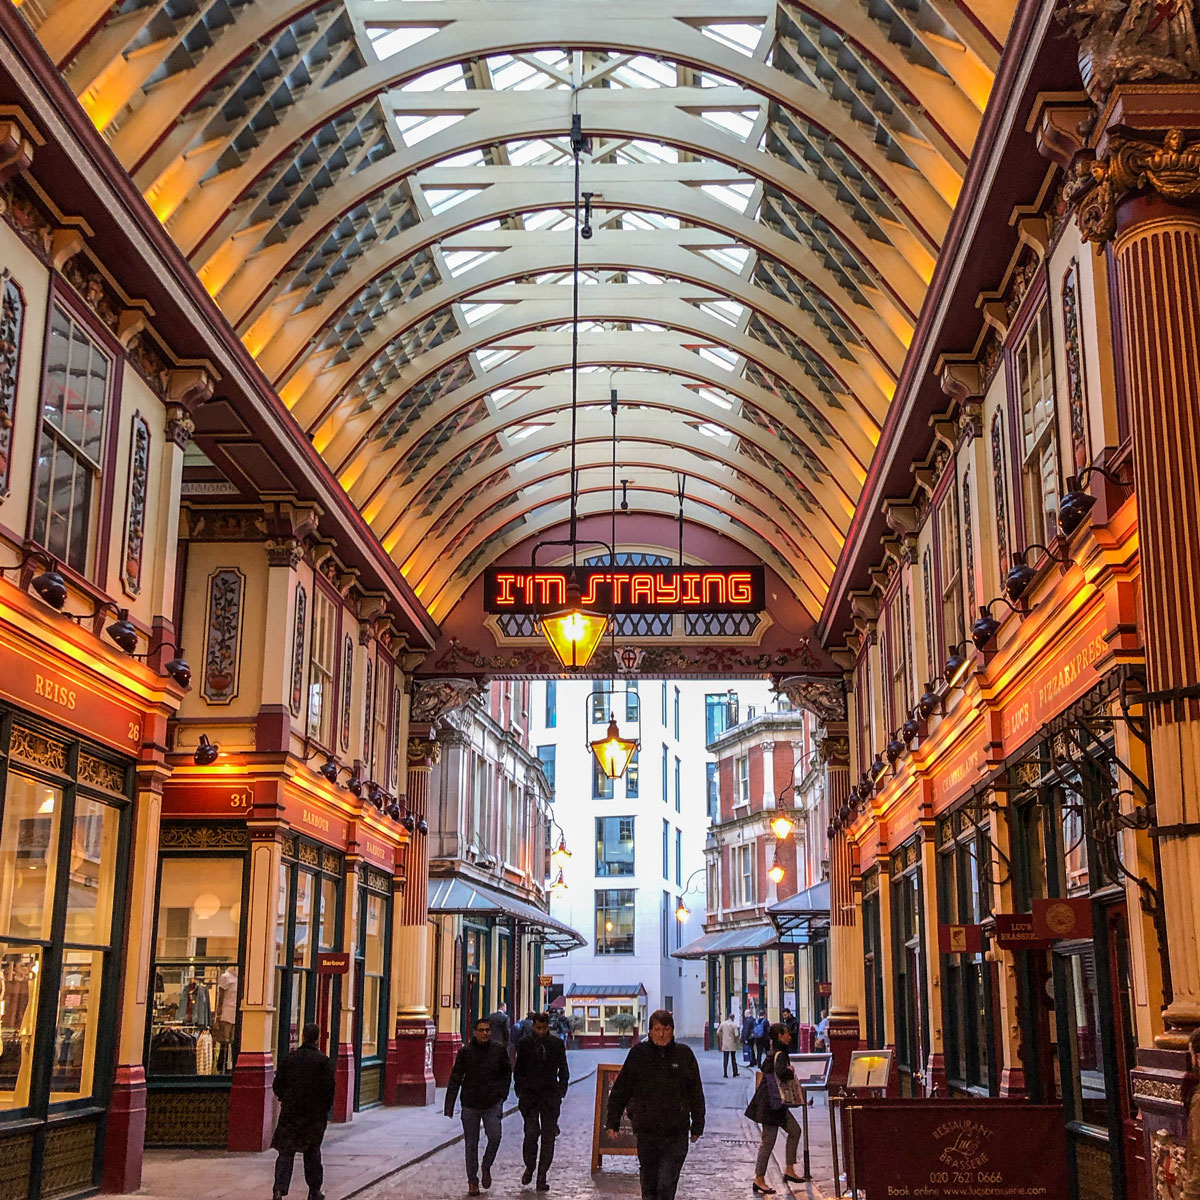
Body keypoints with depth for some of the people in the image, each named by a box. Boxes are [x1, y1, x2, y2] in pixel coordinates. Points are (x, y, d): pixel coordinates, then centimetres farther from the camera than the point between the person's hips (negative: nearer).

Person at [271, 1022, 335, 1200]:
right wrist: (326, 1109, 6)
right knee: (312, 1152, 12)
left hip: (290, 1112, 1)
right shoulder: (324, 1061, -8)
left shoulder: (288, 1058, -2)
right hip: (315, 1114, -1)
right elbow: (329, 1088, -9)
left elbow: (277, 1085, 3)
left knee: (286, 1151, 5)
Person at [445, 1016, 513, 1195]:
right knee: (471, 1144, 5)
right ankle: (472, 1181, 18)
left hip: (493, 1104, 0)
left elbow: (507, 1073, 15)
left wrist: (502, 1093, 5)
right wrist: (449, 1105, -8)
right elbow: (455, 1078, -4)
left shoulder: (499, 1051, 1)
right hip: (470, 1104, 0)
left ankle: (486, 1167, 13)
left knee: (495, 1136, -14)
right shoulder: (465, 1052, -4)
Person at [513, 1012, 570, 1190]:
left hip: (550, 1096, 1)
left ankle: (542, 1177, 9)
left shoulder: (557, 1044, 2)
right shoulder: (524, 1044, 3)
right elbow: (518, 1070, 10)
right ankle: (529, 1167, 17)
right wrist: (520, 1090, 3)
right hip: (529, 1096, -1)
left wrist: (560, 1090, 2)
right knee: (531, 1133, -9)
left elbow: (563, 1070, 9)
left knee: (548, 1136, 0)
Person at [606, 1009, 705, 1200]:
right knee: (648, 1183, 12)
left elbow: (696, 1093, 8)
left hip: (676, 1132, -1)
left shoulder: (684, 1054, 1)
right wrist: (613, 1121, 4)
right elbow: (620, 1089, 5)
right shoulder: (639, 1053, 0)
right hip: (646, 1130, 1)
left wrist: (697, 1126, 8)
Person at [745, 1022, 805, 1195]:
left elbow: (764, 1068, 27)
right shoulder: (779, 1055, -18)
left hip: (776, 1102, 10)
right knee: (768, 1140, -4)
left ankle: (789, 1170, 20)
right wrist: (791, 1071, -15)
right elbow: (782, 1072, -37)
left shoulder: (773, 1053, 12)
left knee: (795, 1130, 15)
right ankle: (759, 1179, 4)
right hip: (771, 1103, -10)